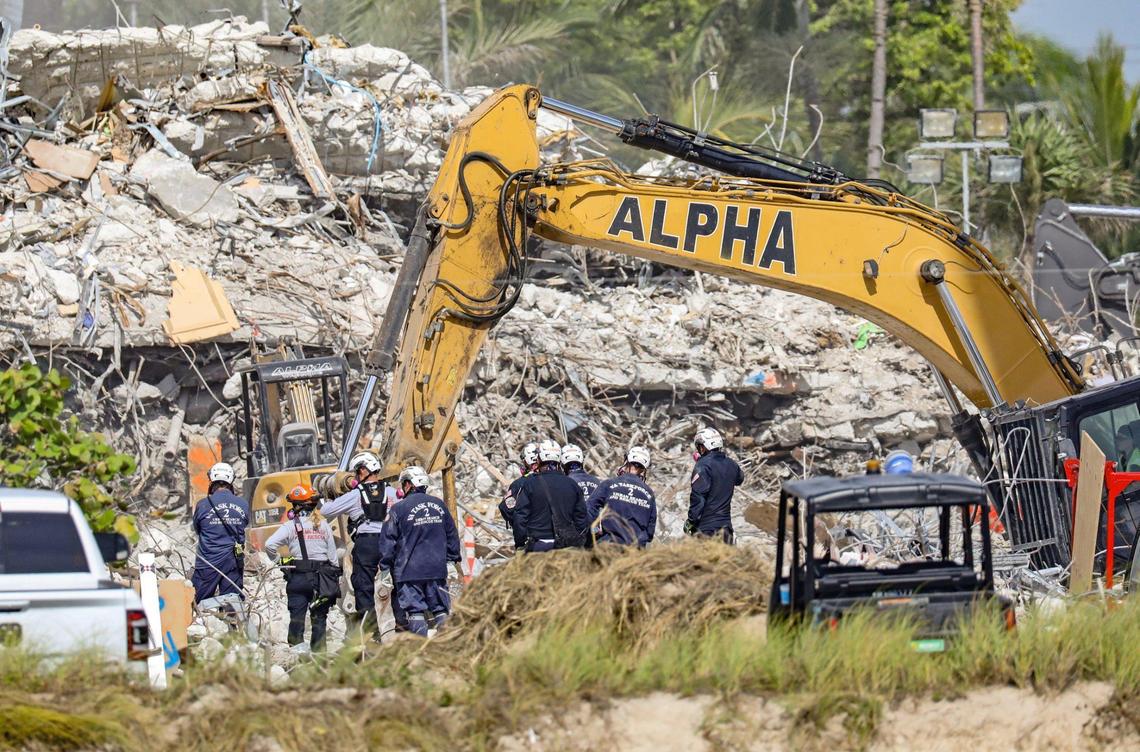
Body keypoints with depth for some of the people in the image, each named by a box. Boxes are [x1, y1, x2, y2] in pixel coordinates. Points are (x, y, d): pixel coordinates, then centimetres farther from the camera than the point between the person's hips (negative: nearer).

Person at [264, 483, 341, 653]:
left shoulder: (291, 526, -6)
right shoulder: (323, 525, 2)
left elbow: (270, 544, -16)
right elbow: (332, 553, 6)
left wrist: (277, 560, 2)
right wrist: (335, 578, 14)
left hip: (298, 576, -2)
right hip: (321, 575, 2)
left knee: (297, 617, 1)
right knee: (319, 618, 9)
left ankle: (296, 647, -6)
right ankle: (318, 651, 9)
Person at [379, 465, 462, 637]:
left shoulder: (399, 508, -7)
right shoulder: (439, 505, 7)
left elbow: (388, 541, -6)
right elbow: (452, 535, 15)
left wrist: (385, 565, 2)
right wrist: (455, 559, 25)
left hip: (410, 570, -4)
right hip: (437, 568, 4)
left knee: (415, 611, -1)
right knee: (441, 610, 9)